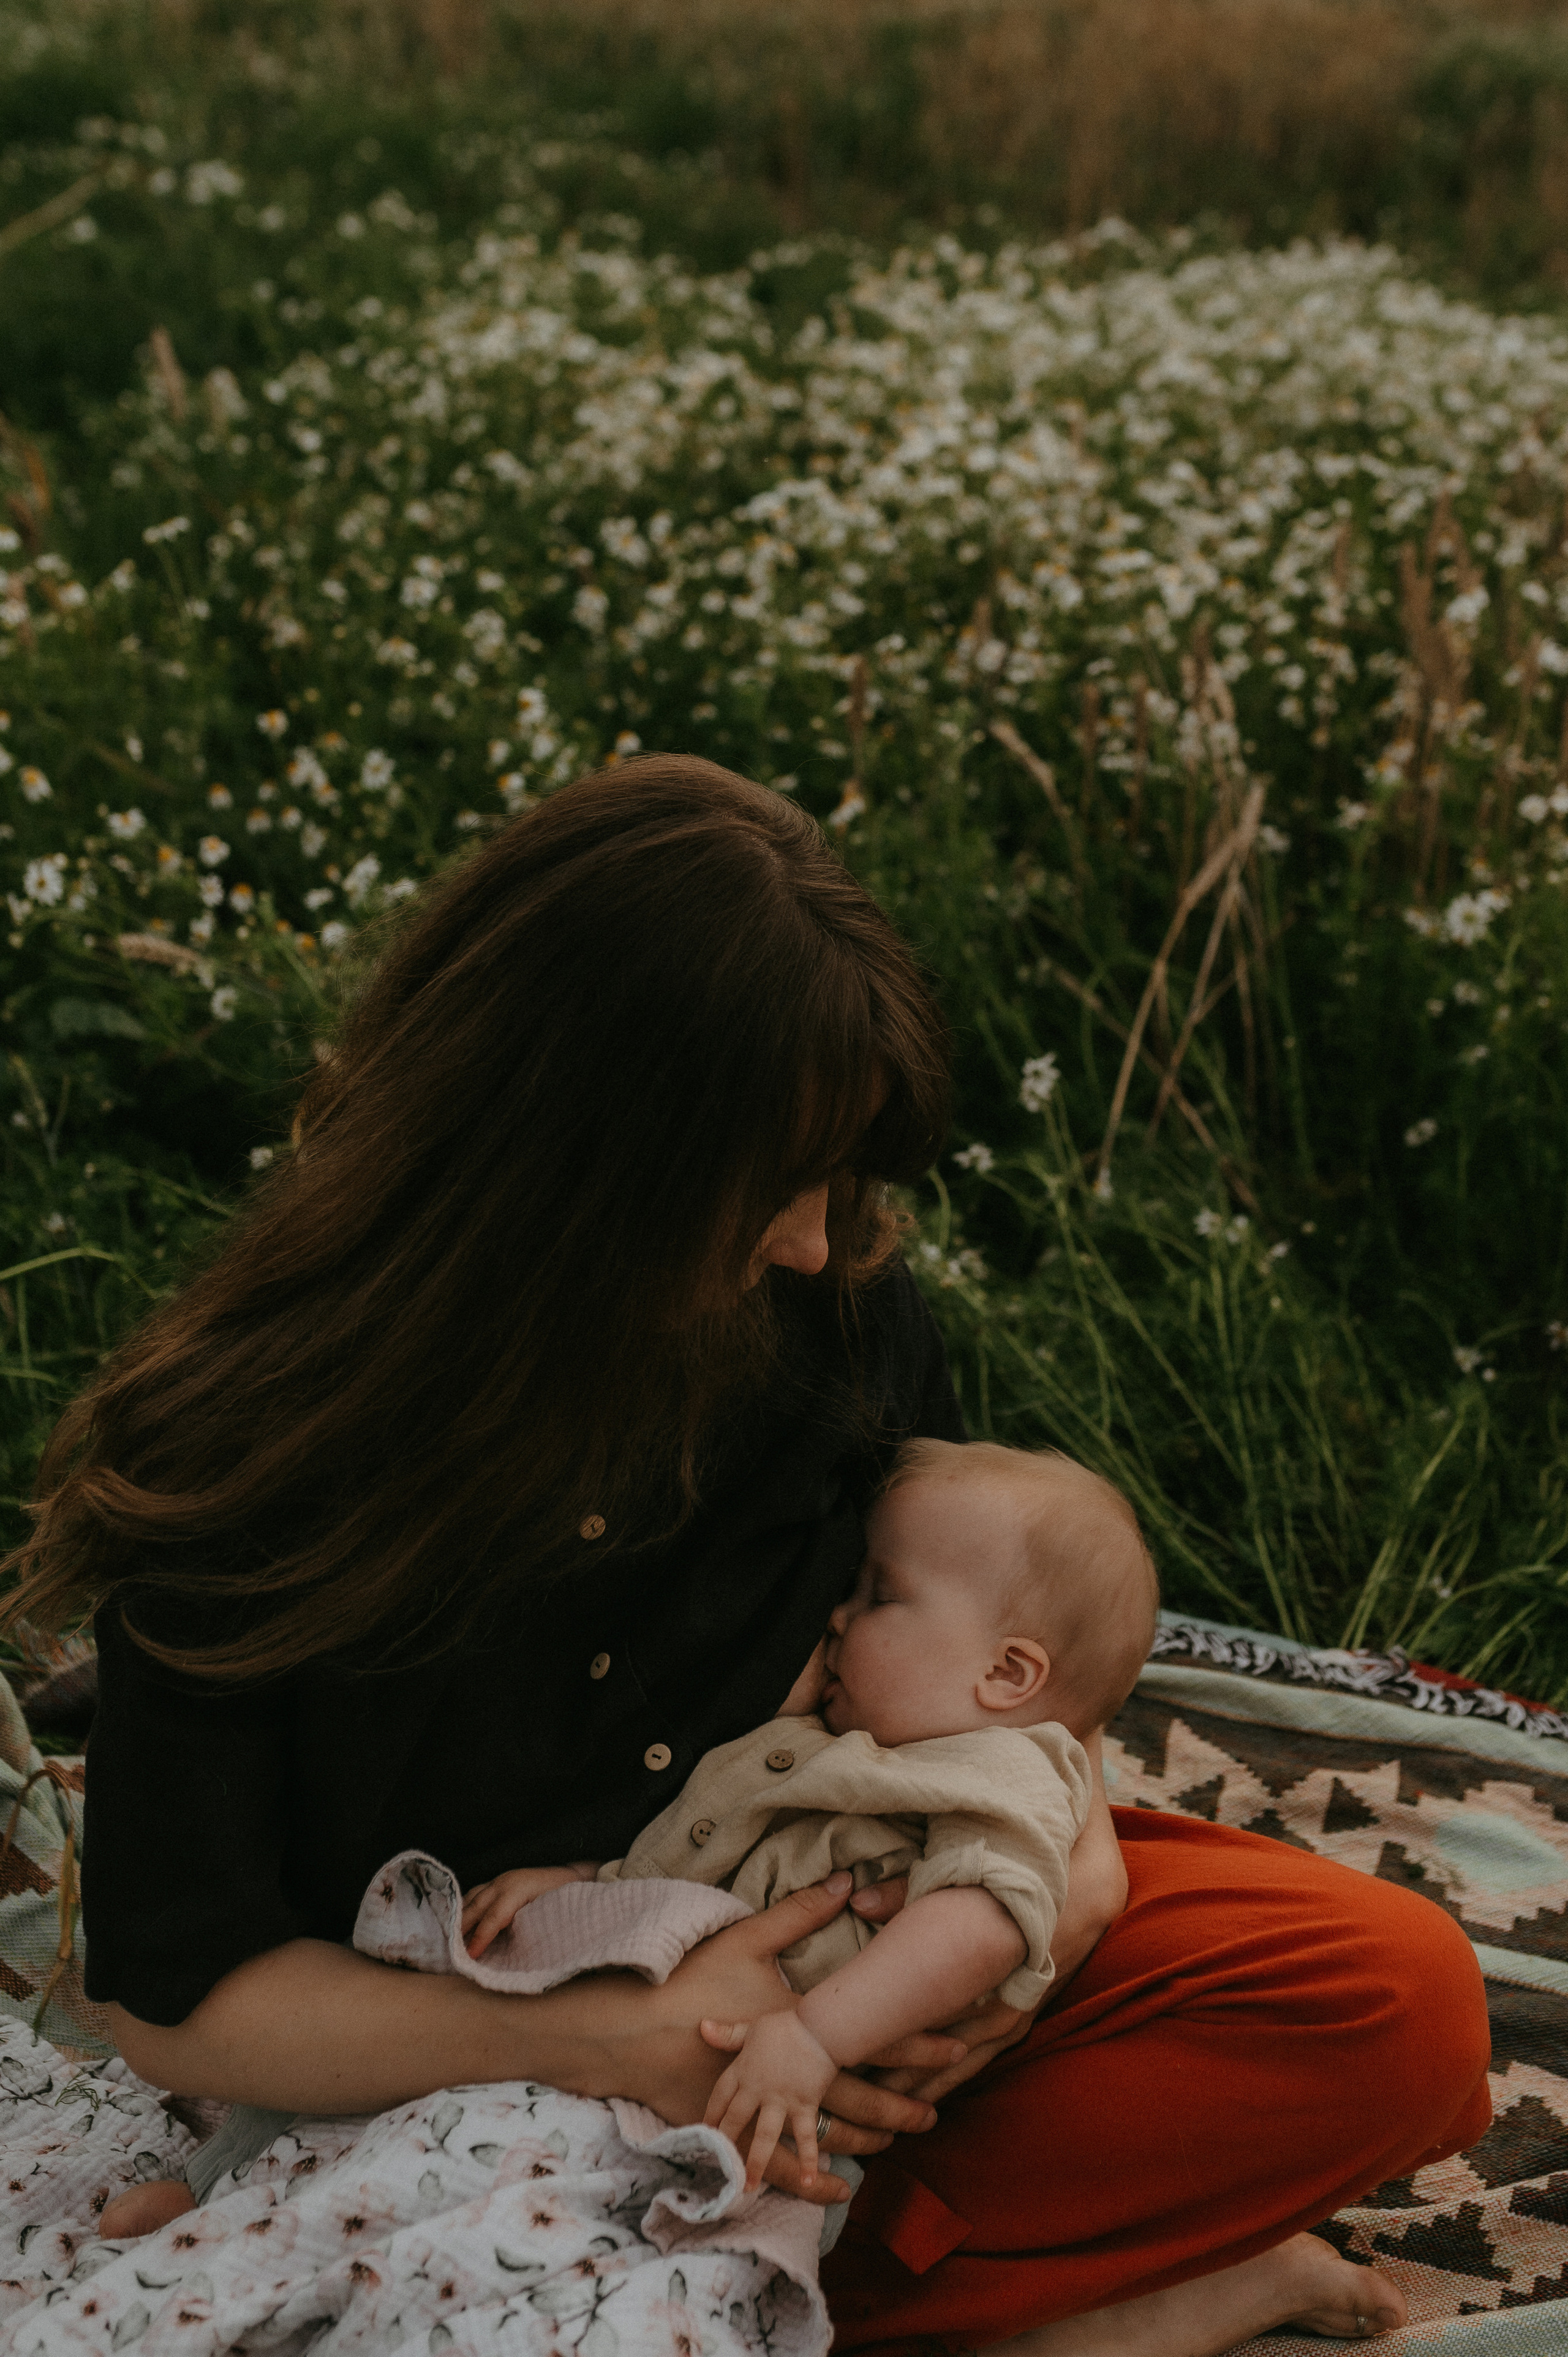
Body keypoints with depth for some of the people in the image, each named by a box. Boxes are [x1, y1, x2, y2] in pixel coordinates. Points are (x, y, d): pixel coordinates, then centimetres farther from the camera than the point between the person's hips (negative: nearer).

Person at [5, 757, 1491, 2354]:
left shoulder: (830, 1300, -8)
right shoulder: (247, 1447, -19)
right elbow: (176, 1997, -15)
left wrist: (1067, 1837, -15)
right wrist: (621, 2048, -27)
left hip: (828, 1952, 4)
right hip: (499, 2087, -3)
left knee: (1399, 2002, -12)